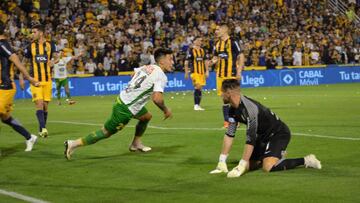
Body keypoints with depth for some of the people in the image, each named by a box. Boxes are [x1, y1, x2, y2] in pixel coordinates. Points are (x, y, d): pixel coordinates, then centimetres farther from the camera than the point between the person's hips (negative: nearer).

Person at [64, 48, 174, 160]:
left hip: (123, 99, 9)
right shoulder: (161, 76, -17)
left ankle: (136, 143, 37)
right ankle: (73, 144, 3)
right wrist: (166, 110, -11)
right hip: (126, 109, -9)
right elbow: (157, 98, -28)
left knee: (147, 117, 27)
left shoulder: (148, 67, 7)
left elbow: (134, 73, 26)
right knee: (106, 132, 1)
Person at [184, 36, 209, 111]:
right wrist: (186, 72, -4)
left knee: (200, 88, 6)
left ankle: (198, 105, 13)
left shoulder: (203, 50, 13)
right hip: (194, 72, -6)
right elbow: (186, 62, -2)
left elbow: (205, 61, 18)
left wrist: (207, 71, 10)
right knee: (197, 87, -15)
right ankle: (196, 105, -11)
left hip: (202, 72, 6)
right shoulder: (191, 50, -3)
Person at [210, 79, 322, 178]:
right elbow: (229, 134, 2)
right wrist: (222, 162, -3)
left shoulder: (249, 108, -31)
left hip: (279, 133, -9)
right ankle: (277, 155, 28)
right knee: (249, 165, 6)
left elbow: (250, 139, -32)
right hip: (264, 135, 9)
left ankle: (306, 160, -12)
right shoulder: (233, 109, -3)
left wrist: (241, 166, -32)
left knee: (268, 167, -29)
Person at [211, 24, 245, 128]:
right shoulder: (217, 44, 12)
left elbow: (241, 56, -9)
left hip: (231, 74, -6)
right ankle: (227, 121, 13)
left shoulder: (232, 42, -8)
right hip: (220, 74, 6)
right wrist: (214, 60, -3)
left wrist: (239, 71, -15)